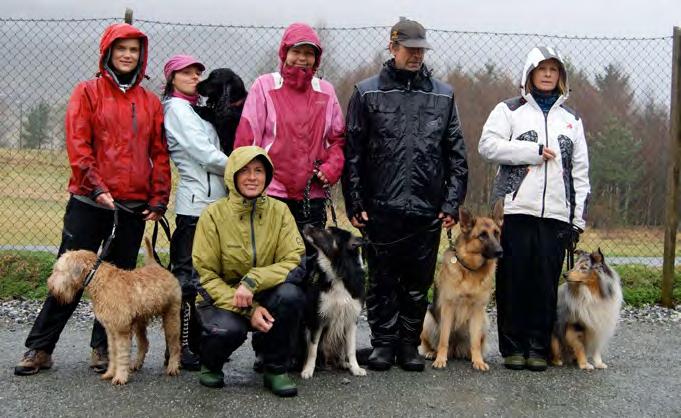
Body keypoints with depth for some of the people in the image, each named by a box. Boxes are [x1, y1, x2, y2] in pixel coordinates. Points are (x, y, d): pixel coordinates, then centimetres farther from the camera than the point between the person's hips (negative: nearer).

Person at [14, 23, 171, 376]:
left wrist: (158, 200, -1)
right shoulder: (87, 93, 3)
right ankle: (39, 348, 9)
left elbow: (159, 154, 8)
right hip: (89, 202, -3)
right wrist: (97, 187, -17)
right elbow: (77, 145, -6)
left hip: (133, 206, 3)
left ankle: (104, 348, 18)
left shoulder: (151, 102, 11)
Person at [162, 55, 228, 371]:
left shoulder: (194, 109, 24)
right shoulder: (177, 108, -3)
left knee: (202, 275, 10)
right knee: (189, 276, -7)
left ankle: (196, 342, 15)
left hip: (212, 200, 9)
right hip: (197, 202, -9)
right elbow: (205, 154, -12)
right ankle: (181, 348, -3)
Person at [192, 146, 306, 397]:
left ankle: (276, 369, -7)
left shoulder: (279, 211, -4)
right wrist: (248, 310, -21)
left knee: (291, 294, -30)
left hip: (264, 298, 2)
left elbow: (294, 260, -11)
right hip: (221, 299, -2)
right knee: (229, 329, -35)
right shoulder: (213, 215, -10)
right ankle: (211, 363, 4)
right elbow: (206, 275, -9)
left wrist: (253, 281, -28)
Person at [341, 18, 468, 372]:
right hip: (381, 208, -2)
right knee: (382, 281, 6)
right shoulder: (367, 93, 4)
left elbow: (456, 154, 9)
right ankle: (384, 342, 18)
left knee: (418, 283, 8)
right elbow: (352, 152, 2)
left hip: (427, 210, 2)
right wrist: (354, 203, -4)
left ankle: (409, 343, 21)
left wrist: (452, 202, 2)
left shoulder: (443, 96, 10)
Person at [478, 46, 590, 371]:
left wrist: (579, 216, 10)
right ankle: (513, 347, 9)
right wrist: (535, 151, -10)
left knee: (547, 283, 2)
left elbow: (580, 170, 17)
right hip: (517, 209, -3)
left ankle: (538, 348, 10)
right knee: (514, 281, -1)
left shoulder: (570, 118, 19)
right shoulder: (510, 110, 7)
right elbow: (487, 145, -8)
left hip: (556, 213, 3)